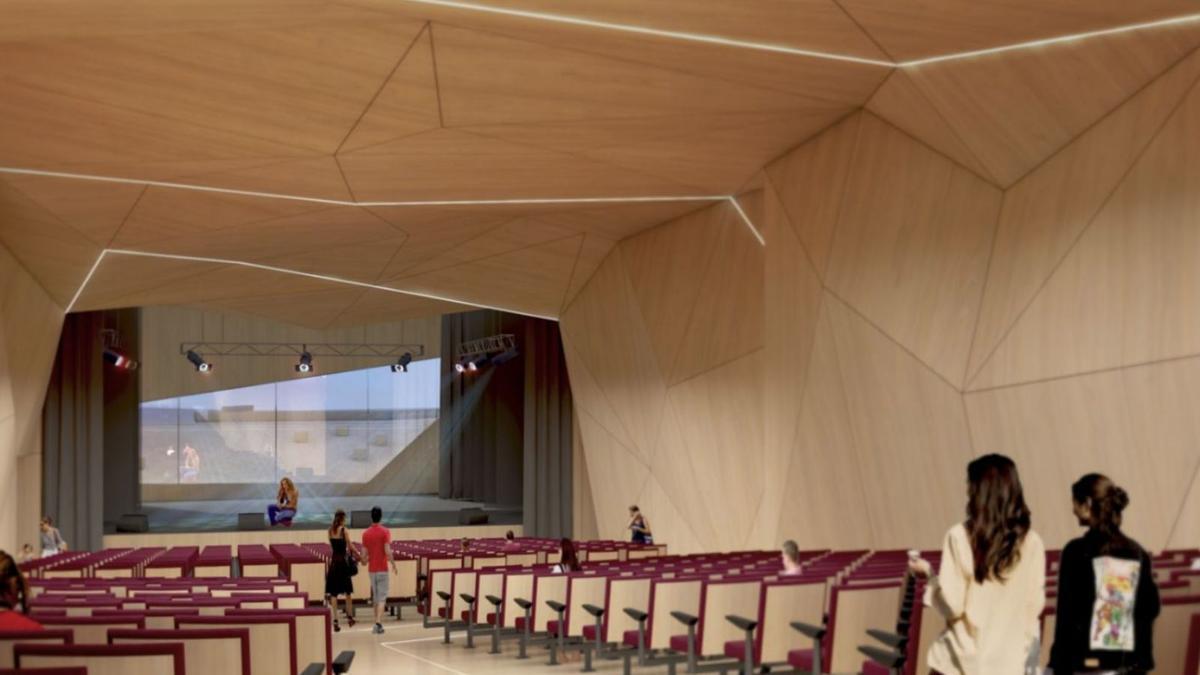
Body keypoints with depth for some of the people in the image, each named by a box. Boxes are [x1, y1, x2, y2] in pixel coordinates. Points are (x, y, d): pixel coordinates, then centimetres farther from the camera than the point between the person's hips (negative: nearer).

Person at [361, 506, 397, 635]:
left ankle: (378, 624, 18)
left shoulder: (366, 533, 3)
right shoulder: (385, 531, -9)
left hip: (371, 570, 4)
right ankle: (378, 623, -19)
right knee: (382, 597, -5)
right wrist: (393, 564, -4)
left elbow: (365, 554, 4)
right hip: (382, 569, -4)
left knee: (375, 597, 14)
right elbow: (387, 551, -17)